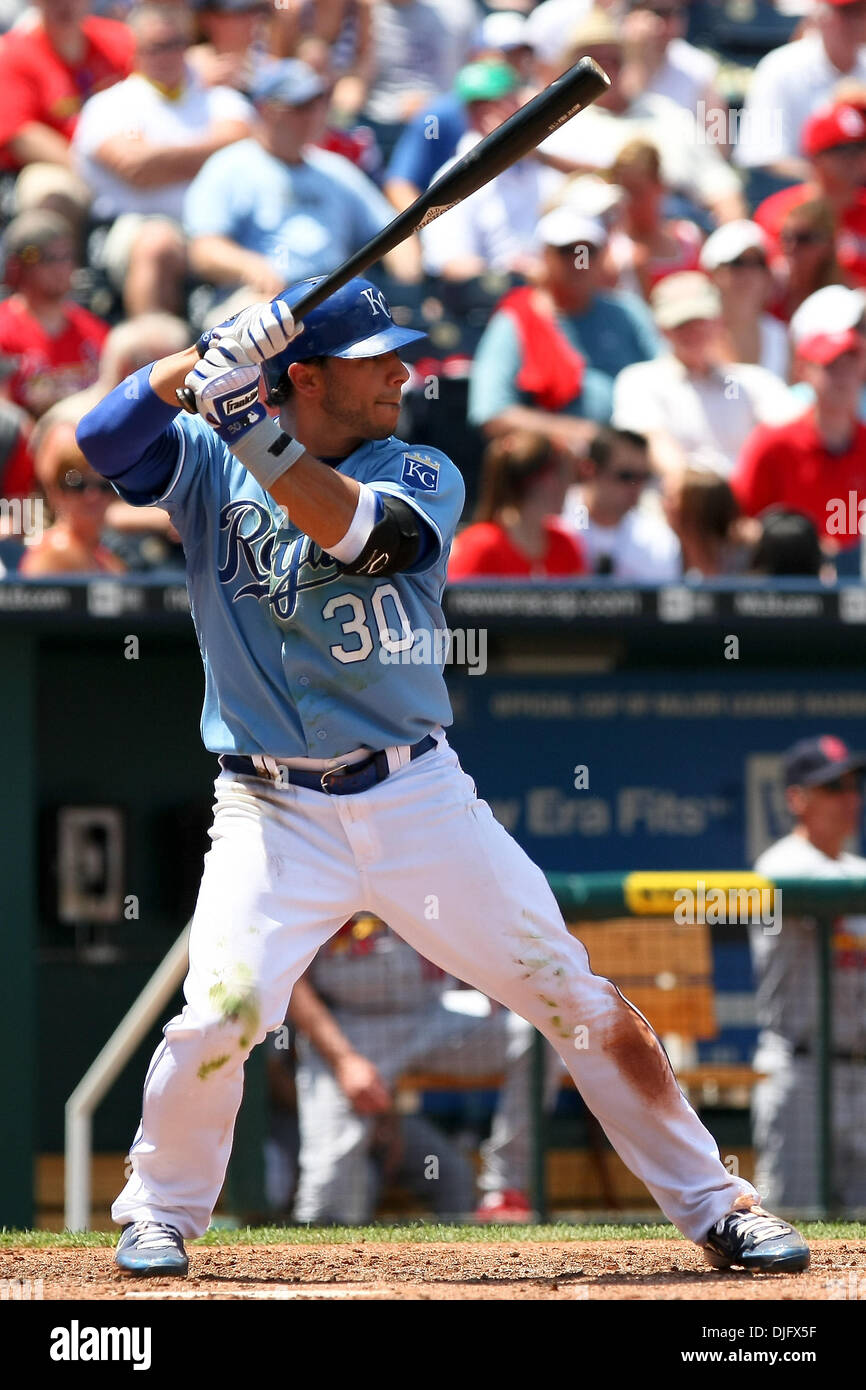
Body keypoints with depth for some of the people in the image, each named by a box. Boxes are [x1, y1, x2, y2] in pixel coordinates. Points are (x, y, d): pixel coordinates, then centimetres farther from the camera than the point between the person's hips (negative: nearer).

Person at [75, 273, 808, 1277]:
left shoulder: (423, 478, 1)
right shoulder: (208, 464, 4)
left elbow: (352, 527, -20)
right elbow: (102, 440, -12)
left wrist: (253, 429, -32)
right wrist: (199, 363, -26)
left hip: (417, 799, 1)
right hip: (274, 812, -1)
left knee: (573, 997, 0)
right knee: (220, 1013, -21)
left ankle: (712, 1206, 10)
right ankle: (161, 1210, 5)